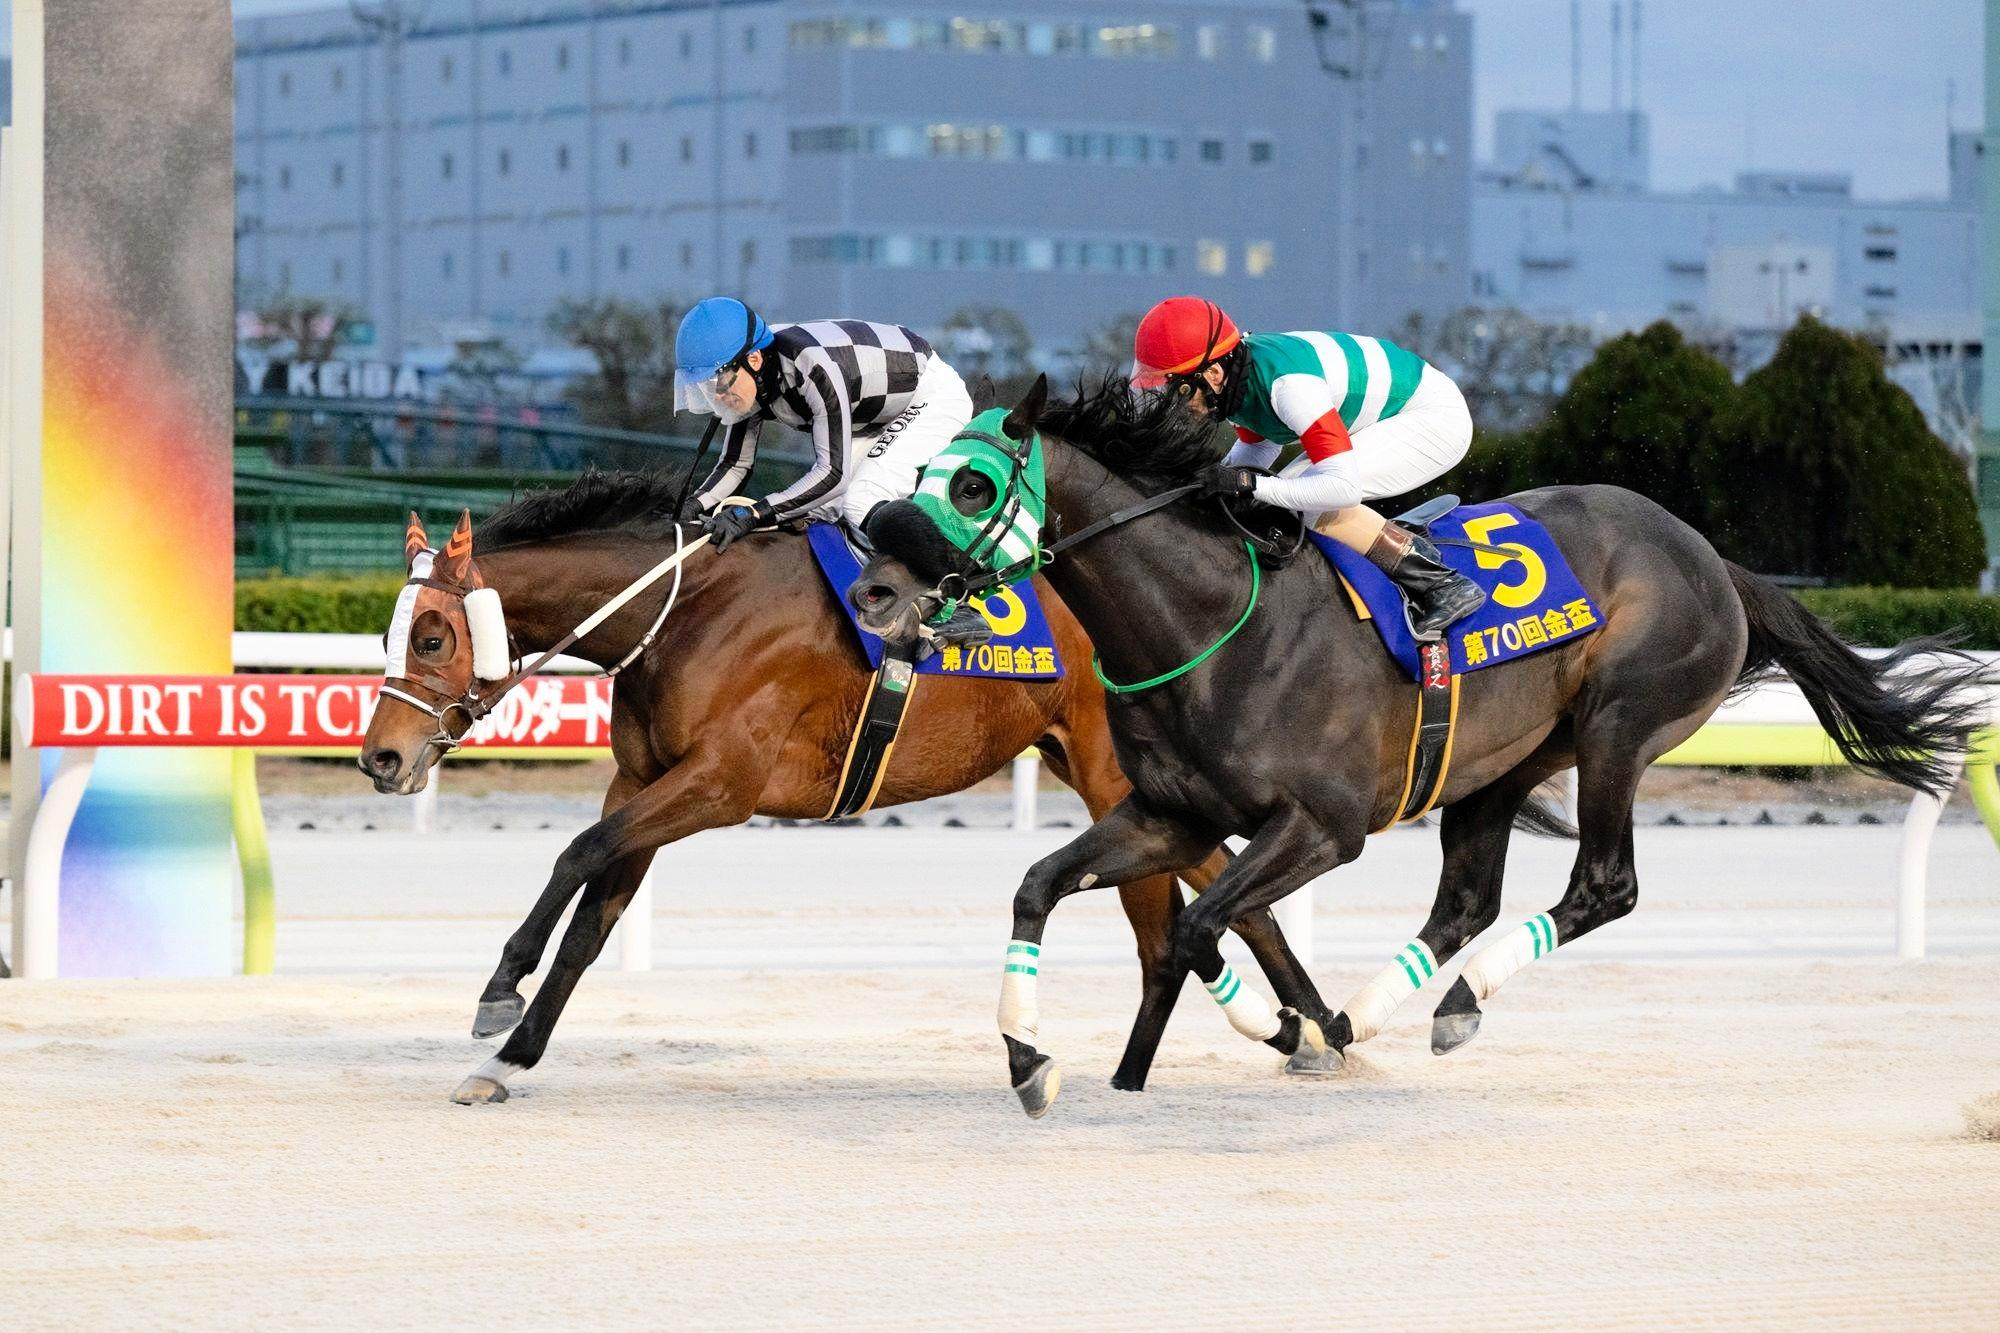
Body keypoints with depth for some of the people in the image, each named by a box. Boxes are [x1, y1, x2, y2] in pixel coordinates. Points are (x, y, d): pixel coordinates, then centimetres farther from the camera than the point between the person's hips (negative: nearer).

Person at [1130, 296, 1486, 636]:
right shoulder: (1232, 375, -7)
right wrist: (1218, 476, -7)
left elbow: (1343, 485, -37)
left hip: (1439, 417, -9)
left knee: (1310, 499, -23)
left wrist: (1250, 483, -38)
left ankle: (1440, 584, -17)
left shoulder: (1288, 384, -34)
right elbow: (1259, 447, 13)